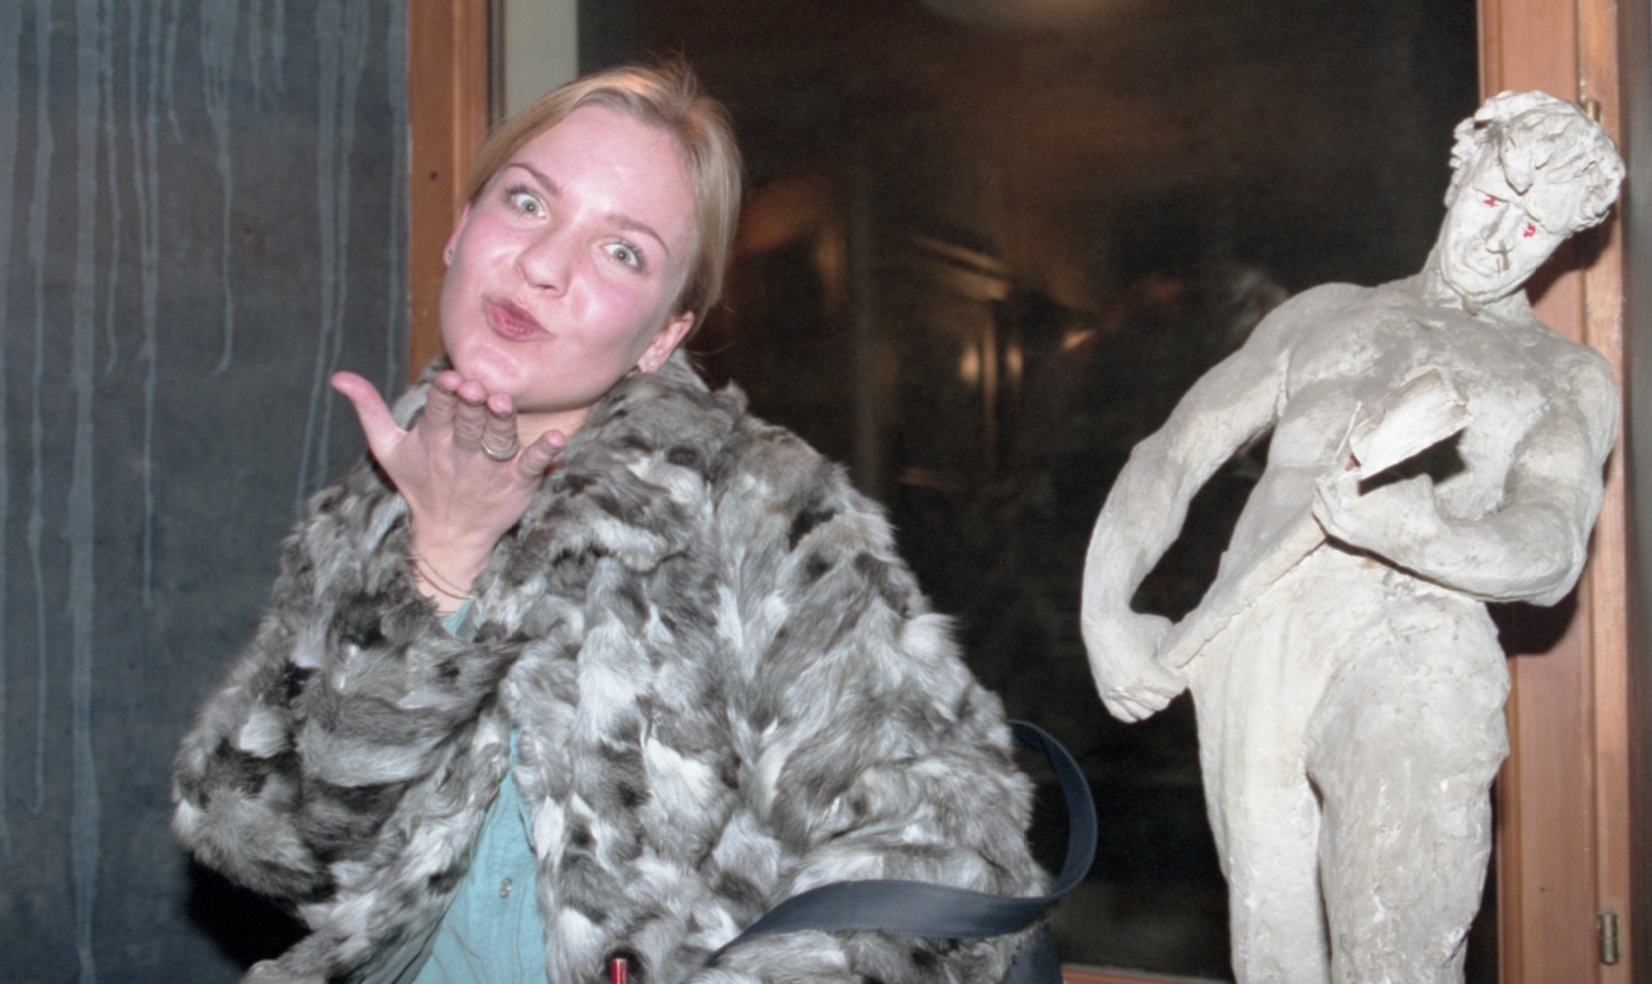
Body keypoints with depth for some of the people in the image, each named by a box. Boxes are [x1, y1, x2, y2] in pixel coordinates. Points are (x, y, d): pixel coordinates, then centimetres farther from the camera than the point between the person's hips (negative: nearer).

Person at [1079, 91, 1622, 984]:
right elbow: (1173, 453, 20)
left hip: (1409, 651, -2)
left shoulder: (1568, 378, 19)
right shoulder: (1326, 316, 26)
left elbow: (1548, 553, 1)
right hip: (1250, 643, 3)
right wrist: (1104, 610, 5)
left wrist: (1407, 527, -20)